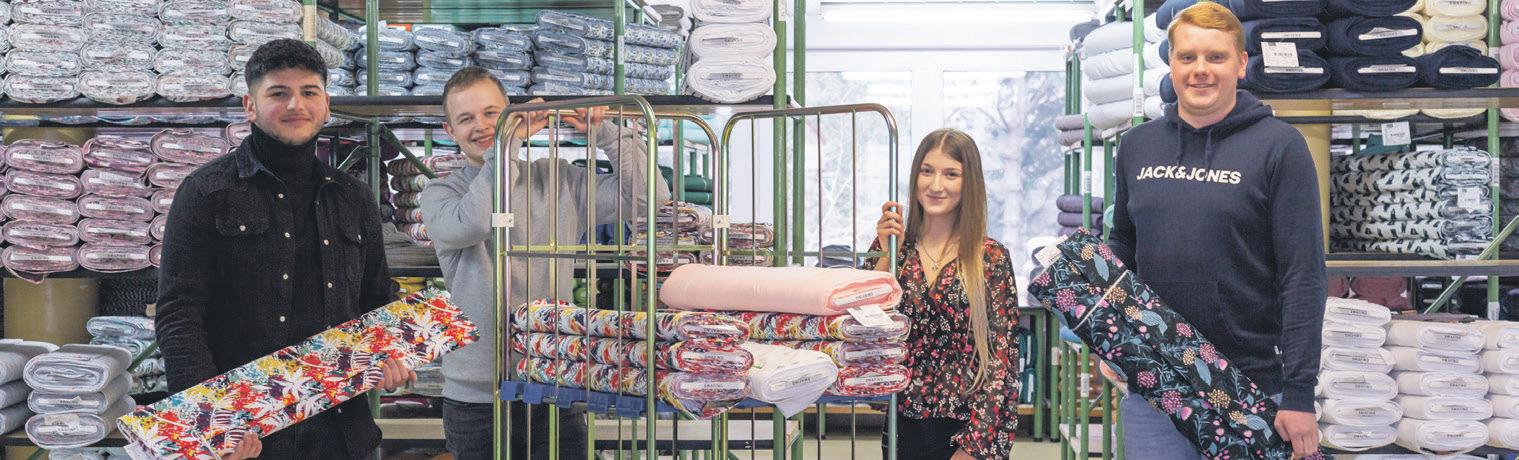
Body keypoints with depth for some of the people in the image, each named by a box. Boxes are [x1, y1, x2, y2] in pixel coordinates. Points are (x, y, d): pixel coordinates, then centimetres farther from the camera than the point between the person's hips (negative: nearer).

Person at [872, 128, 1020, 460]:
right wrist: (887, 253, -12)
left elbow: (1002, 359, -6)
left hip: (965, 430, -2)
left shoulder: (991, 258, -4)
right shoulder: (889, 248, 3)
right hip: (903, 426, 2)